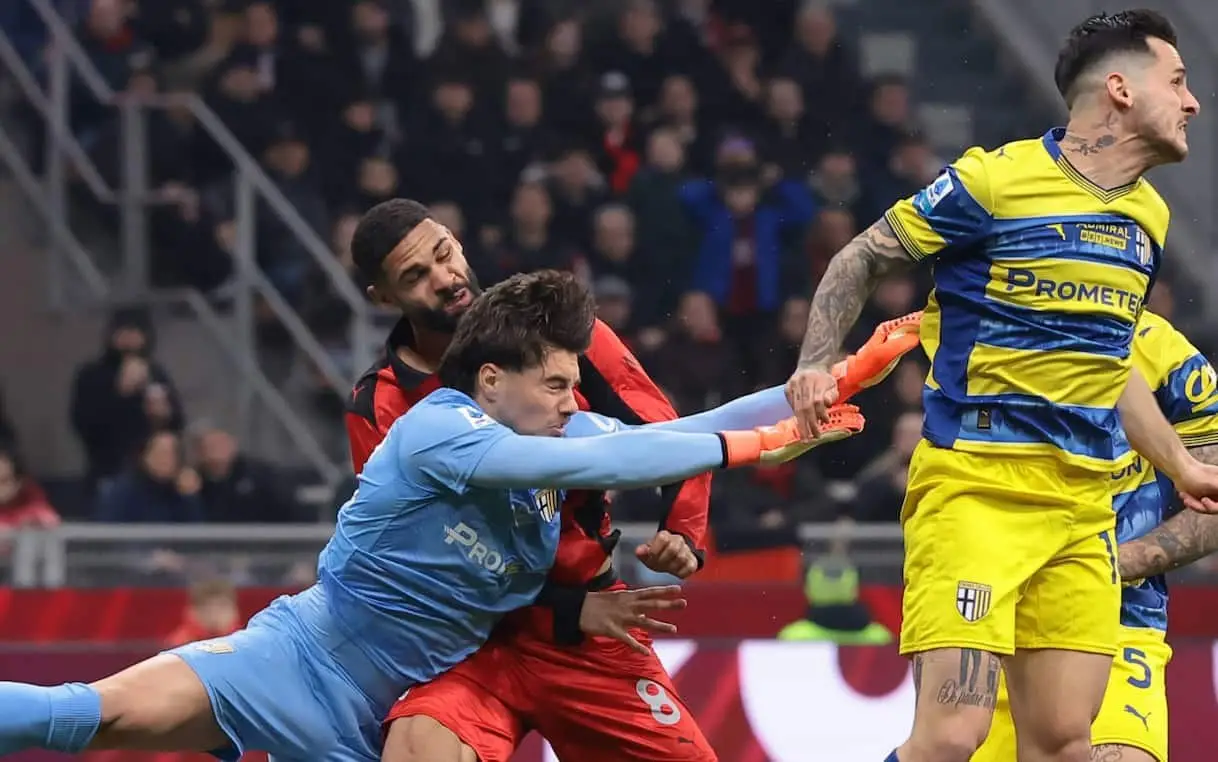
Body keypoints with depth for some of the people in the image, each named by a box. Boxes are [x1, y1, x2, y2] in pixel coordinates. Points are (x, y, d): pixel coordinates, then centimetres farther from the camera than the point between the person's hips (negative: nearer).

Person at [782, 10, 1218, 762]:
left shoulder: (1148, 216, 13)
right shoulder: (992, 181, -9)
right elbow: (862, 259, 2)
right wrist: (816, 364, -11)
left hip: (1084, 501, 7)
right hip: (976, 489, -7)